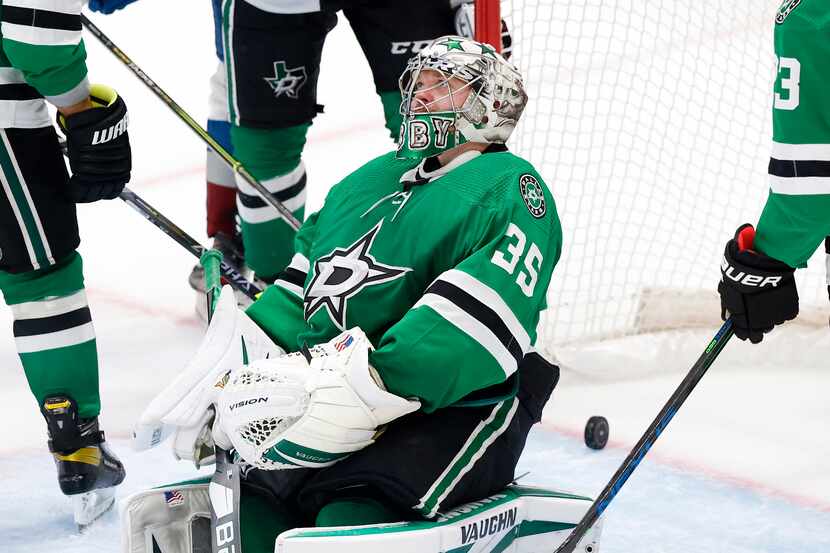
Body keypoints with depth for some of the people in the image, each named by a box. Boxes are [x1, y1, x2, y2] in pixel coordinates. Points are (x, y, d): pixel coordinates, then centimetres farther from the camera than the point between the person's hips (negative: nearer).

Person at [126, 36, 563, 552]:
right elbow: (297, 292, 21)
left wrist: (361, 391, -29)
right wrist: (226, 368, 0)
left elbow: (481, 322, -19)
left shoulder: (511, 189, -2)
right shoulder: (367, 181, 25)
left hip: (453, 409, -7)